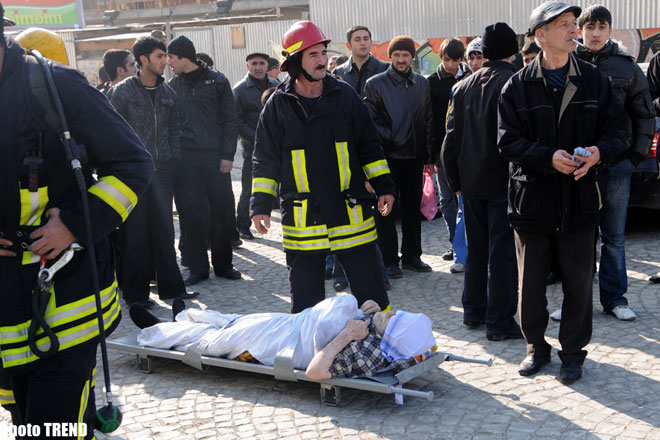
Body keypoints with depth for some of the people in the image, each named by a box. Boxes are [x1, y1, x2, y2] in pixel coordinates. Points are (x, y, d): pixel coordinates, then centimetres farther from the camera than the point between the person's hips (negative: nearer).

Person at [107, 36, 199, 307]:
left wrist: (174, 160, 8)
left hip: (162, 170, 5)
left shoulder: (167, 92, 13)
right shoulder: (122, 92, -3)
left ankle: (170, 286, 15)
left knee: (164, 229, 7)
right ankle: (135, 292, 11)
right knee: (135, 232, 1)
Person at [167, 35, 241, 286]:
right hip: (186, 159, 2)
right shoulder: (173, 86, 10)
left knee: (222, 211, 2)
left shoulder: (217, 81, 3)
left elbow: (230, 119, 2)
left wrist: (227, 154, -6)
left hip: (215, 156, -1)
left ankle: (223, 264, 16)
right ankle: (198, 268, 11)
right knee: (190, 214, 1)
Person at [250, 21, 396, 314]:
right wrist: (260, 205, 1)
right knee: (305, 299, 7)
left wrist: (384, 185, 4)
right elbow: (265, 160, 7)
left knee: (370, 289, 7)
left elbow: (369, 146, 10)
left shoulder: (344, 94, 5)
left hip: (351, 212, 1)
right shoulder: (279, 104, 2)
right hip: (301, 219, 0)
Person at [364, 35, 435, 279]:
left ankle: (411, 256, 23)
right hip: (388, 156, -4)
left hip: (414, 157, 4)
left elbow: (428, 121, 12)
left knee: (413, 207, 11)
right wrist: (389, 138, -14)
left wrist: (428, 156, 8)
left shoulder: (422, 83, 10)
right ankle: (389, 260, 9)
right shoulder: (375, 83, -3)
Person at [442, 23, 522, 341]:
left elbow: (451, 139, 9)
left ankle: (473, 312, 26)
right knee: (502, 254, 0)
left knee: (476, 250, 17)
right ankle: (500, 322, 5)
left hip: (471, 183, 6)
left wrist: (456, 181, 15)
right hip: (503, 181, -6)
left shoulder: (463, 87, 7)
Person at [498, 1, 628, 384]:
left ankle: (573, 352, 25)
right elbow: (508, 141, -6)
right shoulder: (519, 86, -1)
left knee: (579, 282, 7)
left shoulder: (594, 80, 4)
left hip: (580, 198, 1)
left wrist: (600, 151, -18)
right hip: (533, 198, 0)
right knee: (531, 282, 10)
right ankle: (537, 347, 29)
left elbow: (618, 129, 4)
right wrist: (549, 157, -20)